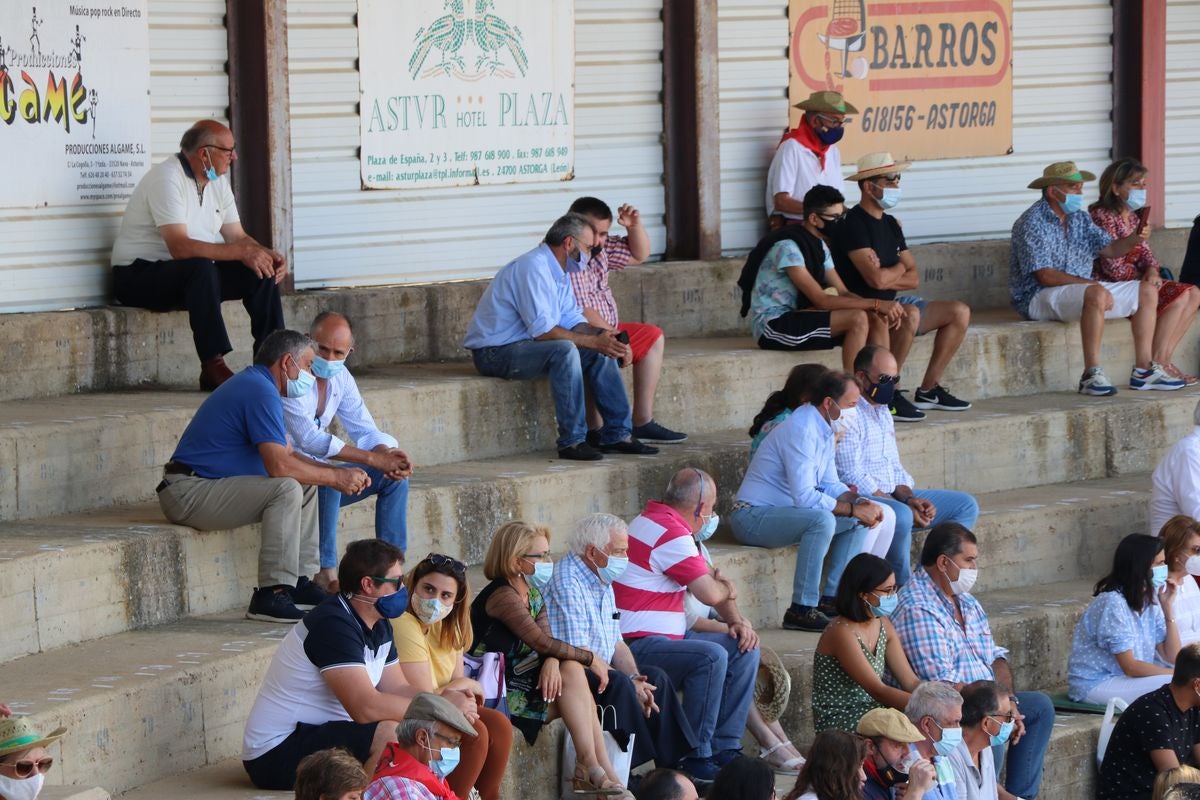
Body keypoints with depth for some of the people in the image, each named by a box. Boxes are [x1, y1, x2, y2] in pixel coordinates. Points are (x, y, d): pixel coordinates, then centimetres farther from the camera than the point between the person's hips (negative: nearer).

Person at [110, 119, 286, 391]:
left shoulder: (218, 181, 10)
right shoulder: (167, 178, -21)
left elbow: (237, 236, 9)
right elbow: (179, 247, -31)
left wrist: (269, 255, -13)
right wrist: (241, 251, -32)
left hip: (195, 275, 9)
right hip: (139, 275, -9)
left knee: (262, 272, -7)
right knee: (201, 268, -37)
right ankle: (213, 369, -38)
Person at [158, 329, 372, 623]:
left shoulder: (255, 385, 18)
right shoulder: (261, 392, -17)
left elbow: (289, 455, 19)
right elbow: (279, 465, -24)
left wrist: (340, 475, 6)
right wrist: (335, 477, -12)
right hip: (188, 493, -11)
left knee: (307, 484, 14)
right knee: (288, 488, -26)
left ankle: (298, 582, 10)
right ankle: (271, 596, -27)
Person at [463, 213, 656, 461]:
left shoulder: (559, 271, 12)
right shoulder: (534, 267, -21)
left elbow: (573, 320, 10)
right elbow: (543, 331, -27)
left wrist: (606, 341, -8)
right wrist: (594, 341, -25)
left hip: (527, 345, 10)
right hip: (496, 353, -10)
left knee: (601, 353, 3)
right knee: (564, 350, -34)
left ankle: (617, 435, 4)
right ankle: (572, 441, -30)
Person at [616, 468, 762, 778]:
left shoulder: (659, 521, 17)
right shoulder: (670, 534, -18)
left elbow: (714, 584, 22)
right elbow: (710, 593, -21)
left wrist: (737, 620, 6)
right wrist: (727, 589, 3)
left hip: (668, 636, 11)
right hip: (638, 646, -11)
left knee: (744, 649, 5)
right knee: (711, 656, -32)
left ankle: (725, 749, 3)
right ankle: (697, 758, -22)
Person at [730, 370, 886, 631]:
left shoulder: (824, 430, 10)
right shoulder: (801, 431, -22)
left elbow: (831, 485, 14)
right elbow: (805, 496, -29)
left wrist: (860, 503, -6)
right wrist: (853, 509, -22)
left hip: (786, 511, 10)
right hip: (753, 517, -10)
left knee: (860, 520, 5)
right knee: (822, 519, -34)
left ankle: (832, 598, 2)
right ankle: (802, 609, -29)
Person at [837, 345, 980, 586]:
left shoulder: (883, 413, 19)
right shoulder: (848, 414, -13)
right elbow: (851, 477, -19)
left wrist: (910, 498, -1)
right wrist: (904, 505, -19)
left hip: (891, 496, 10)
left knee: (966, 505, 5)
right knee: (900, 516, -41)